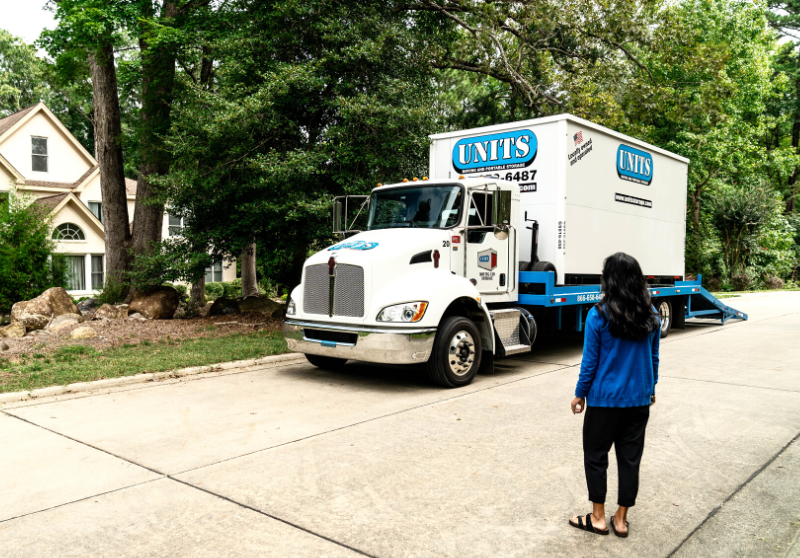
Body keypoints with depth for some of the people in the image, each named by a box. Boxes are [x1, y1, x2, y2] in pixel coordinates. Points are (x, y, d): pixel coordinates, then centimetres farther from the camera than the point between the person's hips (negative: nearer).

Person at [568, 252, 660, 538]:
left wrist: (580, 394, 1)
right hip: (639, 399, 5)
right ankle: (621, 520, 24)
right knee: (630, 457, 13)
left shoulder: (599, 315, -15)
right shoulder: (651, 315, 0)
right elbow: (653, 358, 9)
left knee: (596, 456, 11)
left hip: (605, 399, -5)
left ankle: (598, 518, 21)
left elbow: (590, 361, -11)